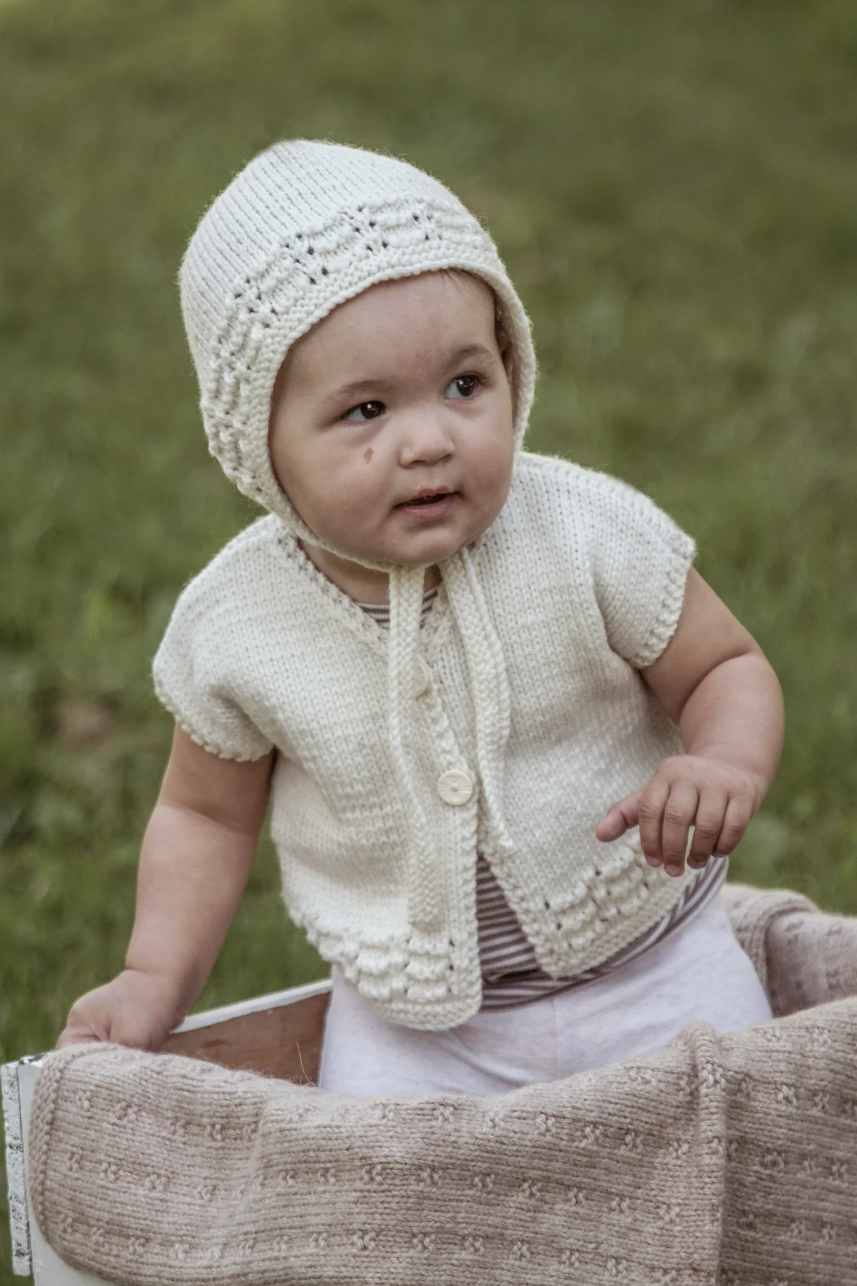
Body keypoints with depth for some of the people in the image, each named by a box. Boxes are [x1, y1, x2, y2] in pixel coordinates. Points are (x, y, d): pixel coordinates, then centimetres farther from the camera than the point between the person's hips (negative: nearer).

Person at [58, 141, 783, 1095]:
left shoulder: (591, 536, -18)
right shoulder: (236, 625, -13)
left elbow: (729, 669, -4)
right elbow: (208, 812, 5)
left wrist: (726, 767, -26)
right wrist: (155, 977, -7)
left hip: (651, 970, 0)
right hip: (410, 1020, 1)